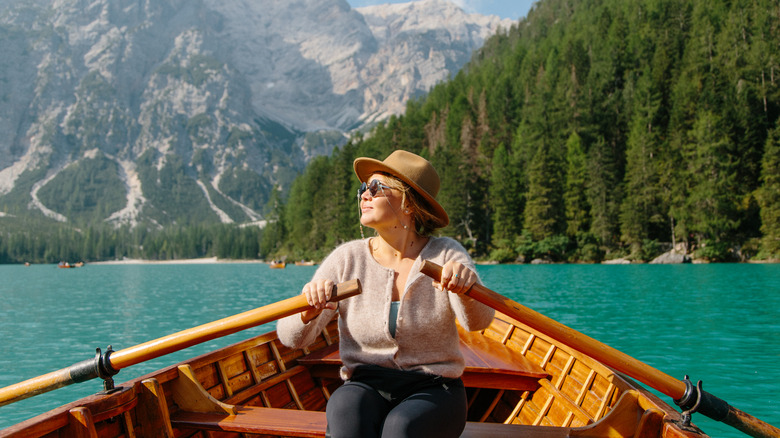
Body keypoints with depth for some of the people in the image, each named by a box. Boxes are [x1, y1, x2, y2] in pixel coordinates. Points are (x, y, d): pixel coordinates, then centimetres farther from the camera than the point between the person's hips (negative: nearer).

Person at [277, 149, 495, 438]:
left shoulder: (446, 255, -3)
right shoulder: (347, 259, 0)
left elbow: (478, 321, -20)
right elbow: (292, 338, -5)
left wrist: (466, 284, -43)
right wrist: (310, 311, -28)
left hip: (433, 391, -1)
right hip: (365, 387, 1)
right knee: (345, 411, -33)